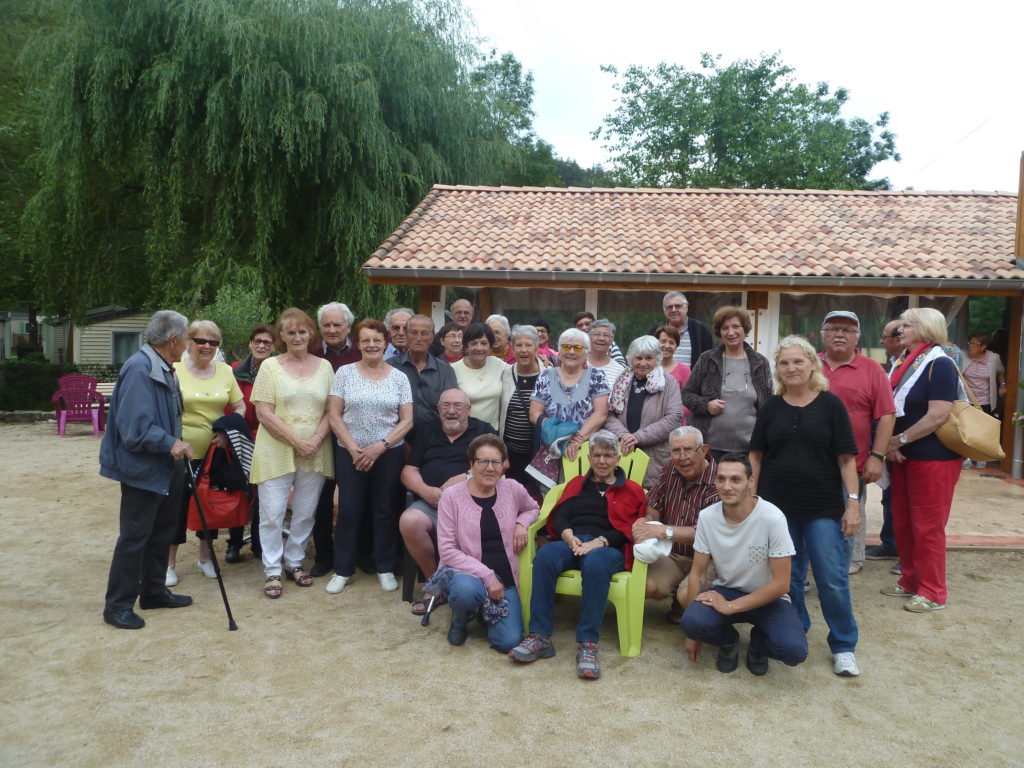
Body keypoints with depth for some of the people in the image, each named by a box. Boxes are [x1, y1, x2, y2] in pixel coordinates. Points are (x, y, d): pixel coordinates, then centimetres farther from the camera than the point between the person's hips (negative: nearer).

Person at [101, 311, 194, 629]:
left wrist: (178, 445, 10)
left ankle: (154, 591, 31)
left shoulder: (165, 369, 9)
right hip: (142, 469, -10)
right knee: (134, 537, -1)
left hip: (167, 468, 10)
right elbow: (134, 426, -27)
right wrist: (170, 443, -21)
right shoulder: (139, 369, -22)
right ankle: (118, 605, 12)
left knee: (162, 531, 17)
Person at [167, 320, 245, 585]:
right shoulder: (175, 370, -8)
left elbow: (240, 406, 10)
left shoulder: (225, 371, 4)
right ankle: (170, 563, 22)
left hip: (214, 452, 4)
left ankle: (205, 557, 33)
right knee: (178, 506, 5)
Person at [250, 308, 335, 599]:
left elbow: (331, 410, 5)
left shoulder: (324, 366, 7)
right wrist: (296, 441, -14)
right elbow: (264, 413, -7)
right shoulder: (270, 366, 0)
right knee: (272, 514, 0)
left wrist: (316, 440, -11)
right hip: (276, 451, -2)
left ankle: (294, 562, 27)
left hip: (315, 453, 2)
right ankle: (272, 571, 13)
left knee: (305, 512, 9)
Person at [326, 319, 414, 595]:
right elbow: (334, 415, -1)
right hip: (350, 453, 0)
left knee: (385, 511, 7)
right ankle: (342, 570, 19)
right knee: (349, 511, 4)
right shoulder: (345, 373, 2)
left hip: (389, 453, 0)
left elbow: (407, 420, 0)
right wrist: (353, 448, -11)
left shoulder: (399, 377, 3)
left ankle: (385, 568, 22)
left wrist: (380, 446, -11)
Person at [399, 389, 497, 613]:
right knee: (409, 521, -30)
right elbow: (408, 471, 17)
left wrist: (464, 479, -14)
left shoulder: (483, 431, 15)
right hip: (429, 502, 4)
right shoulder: (427, 435, 24)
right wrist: (425, 490, -5)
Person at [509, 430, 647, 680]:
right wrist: (569, 537, -10)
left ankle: (588, 644, -39)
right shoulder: (576, 484, 27)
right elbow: (559, 517, 14)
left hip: (608, 548, -2)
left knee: (596, 563, -41)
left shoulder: (632, 491, 20)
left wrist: (600, 541, -13)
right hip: (570, 543, 2)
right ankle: (540, 637, -33)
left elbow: (630, 529, 5)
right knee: (545, 555, -34)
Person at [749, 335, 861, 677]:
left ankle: (844, 646, 15)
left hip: (824, 507, -2)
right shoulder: (770, 408, 4)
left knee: (833, 578, -1)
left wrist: (853, 501, -8)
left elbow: (846, 457, -3)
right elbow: (756, 456, 8)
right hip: (778, 506, 2)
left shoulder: (831, 405, -2)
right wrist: (752, 498, 3)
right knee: (787, 577, 11)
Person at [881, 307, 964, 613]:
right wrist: (890, 445, -2)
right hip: (903, 457, 8)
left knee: (927, 526, 0)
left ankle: (933, 593, 12)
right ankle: (910, 581, 27)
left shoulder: (939, 365, -14)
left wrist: (899, 440, -16)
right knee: (902, 522, 13)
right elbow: (892, 408, 13)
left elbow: (938, 416, -22)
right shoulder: (904, 364, 10)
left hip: (933, 458, -8)